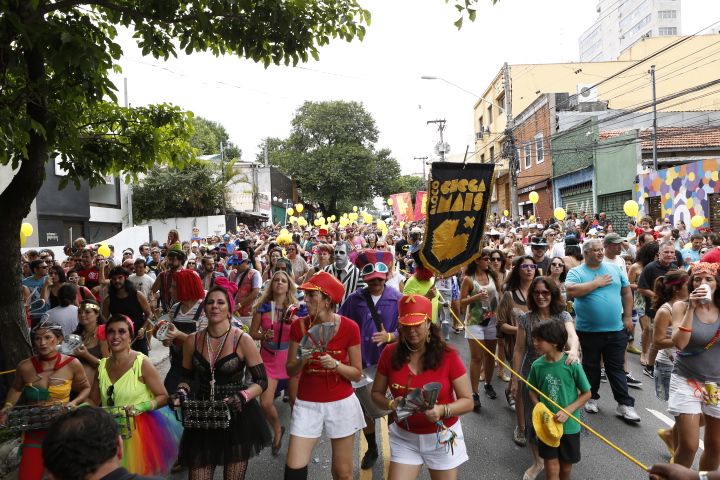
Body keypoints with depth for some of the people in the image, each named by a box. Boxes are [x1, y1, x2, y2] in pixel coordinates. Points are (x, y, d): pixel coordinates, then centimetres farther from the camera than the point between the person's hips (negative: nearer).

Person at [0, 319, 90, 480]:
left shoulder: (72, 364, -10)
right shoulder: (25, 367, -7)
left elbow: (85, 388, 6)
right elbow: (16, 389, 15)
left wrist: (75, 402, -12)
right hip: (34, 432, 1)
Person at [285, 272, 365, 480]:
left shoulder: (349, 327, -12)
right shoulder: (299, 326, -6)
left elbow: (357, 373, -6)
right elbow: (290, 370, -1)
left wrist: (335, 365, -23)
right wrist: (302, 361, -22)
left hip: (341, 403, -1)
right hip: (307, 403, 2)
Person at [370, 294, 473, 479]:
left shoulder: (448, 356, -15)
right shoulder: (390, 353, -10)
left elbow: (467, 401, -11)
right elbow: (376, 393, 0)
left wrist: (442, 410, -29)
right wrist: (391, 404, -21)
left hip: (442, 436, -1)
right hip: (404, 437, 1)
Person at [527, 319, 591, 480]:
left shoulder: (572, 365, -18)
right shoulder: (537, 365, -10)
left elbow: (586, 393, -8)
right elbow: (533, 391, 4)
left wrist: (567, 411, -18)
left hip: (569, 425, -1)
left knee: (566, 466, 18)